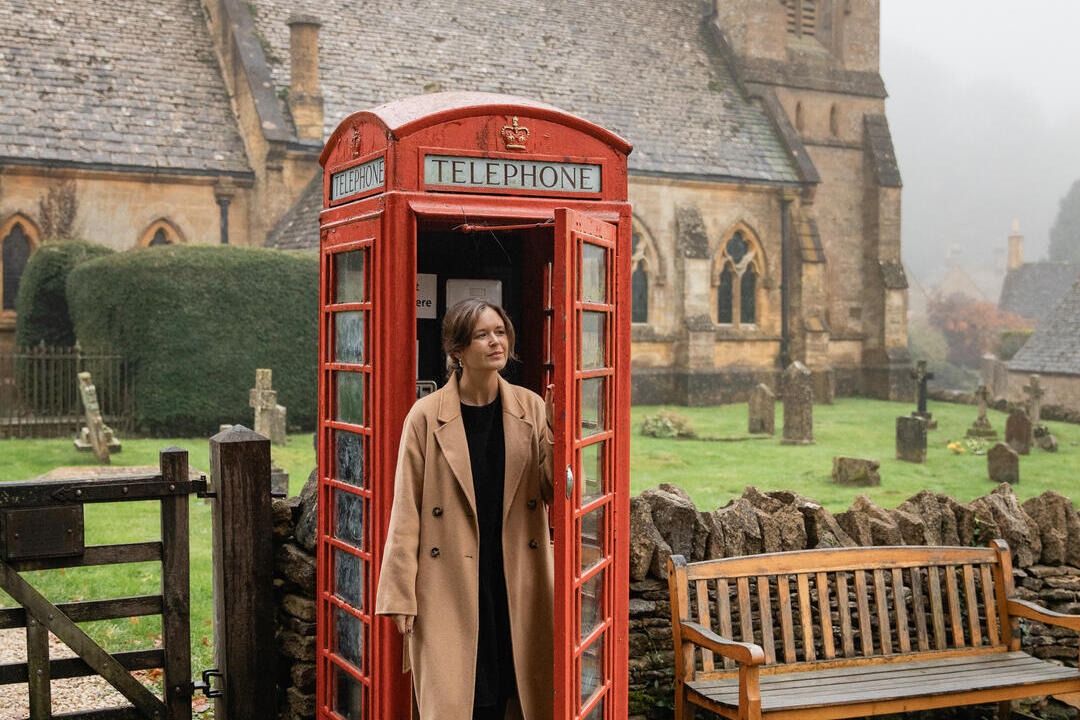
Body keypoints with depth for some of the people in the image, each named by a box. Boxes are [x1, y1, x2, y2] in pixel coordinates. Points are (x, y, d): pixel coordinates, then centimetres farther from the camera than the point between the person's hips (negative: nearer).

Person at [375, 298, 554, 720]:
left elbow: (553, 492, 2)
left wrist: (557, 431, -12)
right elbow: (406, 510, -3)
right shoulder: (427, 416, -4)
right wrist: (400, 594, -6)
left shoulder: (531, 409, 5)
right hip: (450, 586, -3)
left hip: (517, 584, 3)